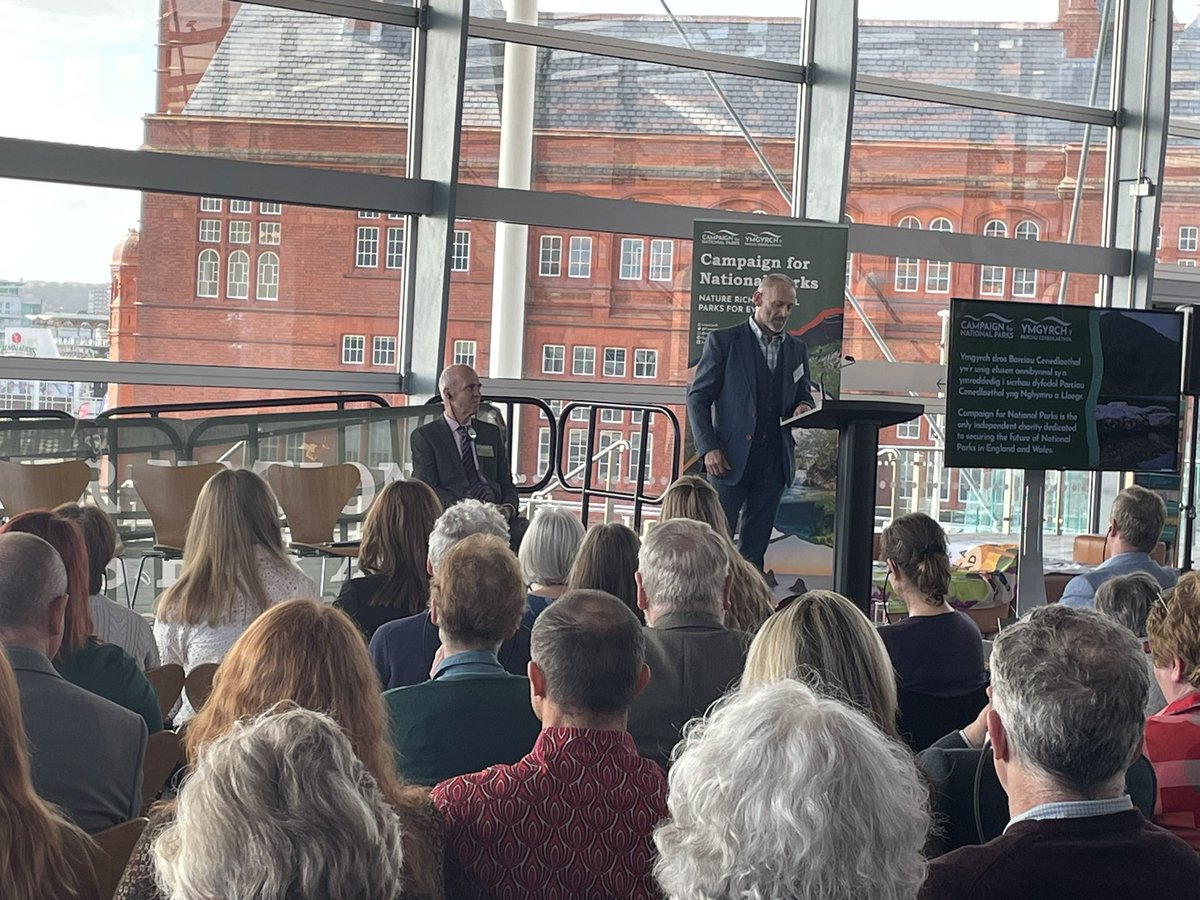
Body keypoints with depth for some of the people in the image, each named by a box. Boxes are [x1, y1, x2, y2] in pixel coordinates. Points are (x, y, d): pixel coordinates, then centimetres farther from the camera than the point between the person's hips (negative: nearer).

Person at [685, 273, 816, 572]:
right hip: (732, 457, -4)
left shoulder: (797, 349, 14)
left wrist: (803, 407, -3)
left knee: (755, 545, 6)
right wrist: (708, 448, -12)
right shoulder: (723, 341, 0)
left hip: (774, 461, 4)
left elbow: (804, 396, 23)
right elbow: (698, 397, -2)